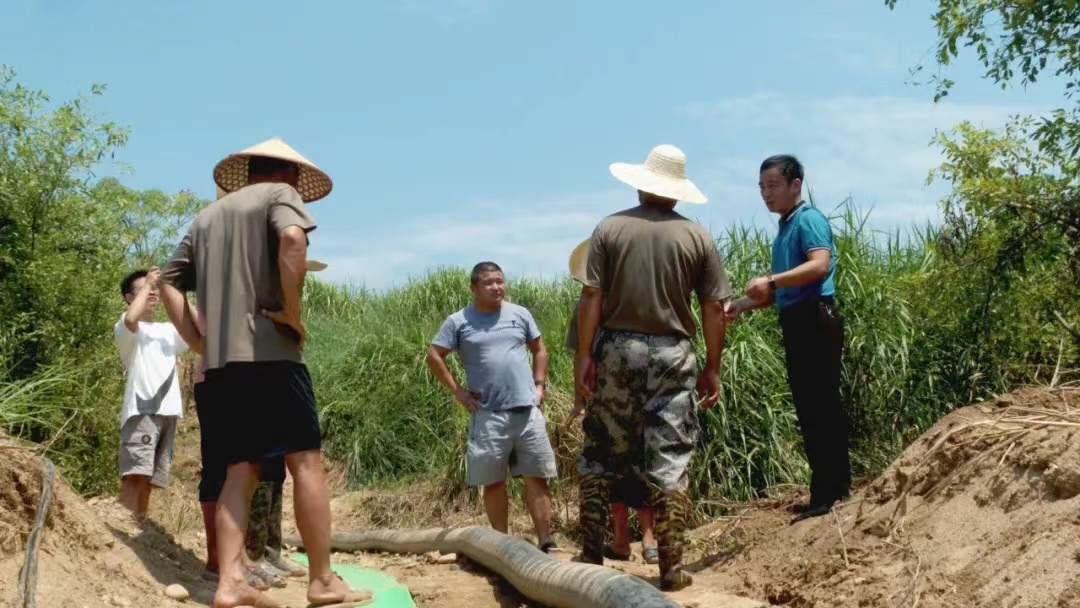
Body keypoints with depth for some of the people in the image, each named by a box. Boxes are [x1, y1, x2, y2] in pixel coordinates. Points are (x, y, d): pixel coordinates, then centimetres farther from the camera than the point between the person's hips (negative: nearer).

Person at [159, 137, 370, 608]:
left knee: (240, 471, 7)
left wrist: (198, 342, 13)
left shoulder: (208, 215, 23)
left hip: (220, 362, 7)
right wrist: (293, 313, -13)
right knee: (306, 461, -3)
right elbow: (292, 238, -20)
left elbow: (170, 282, 18)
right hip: (268, 352, -6)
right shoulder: (280, 194, 3)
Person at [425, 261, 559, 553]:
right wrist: (457, 391, -3)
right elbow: (434, 356, 2)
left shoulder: (520, 314, 8)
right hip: (488, 414, -2)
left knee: (537, 478, 1)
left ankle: (545, 543, 4)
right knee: (493, 482, 5)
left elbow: (539, 349, 17)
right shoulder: (458, 321, 0)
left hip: (527, 409, 2)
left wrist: (539, 385, 6)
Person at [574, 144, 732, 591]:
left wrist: (584, 355, -2)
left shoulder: (610, 228, 1)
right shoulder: (697, 237, 2)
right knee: (670, 460, 3)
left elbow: (591, 297, -5)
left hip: (617, 349, 0)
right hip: (672, 354, 0)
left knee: (601, 453, 11)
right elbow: (714, 308, 1)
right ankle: (671, 567, 4)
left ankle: (591, 555, 16)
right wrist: (713, 367, 8)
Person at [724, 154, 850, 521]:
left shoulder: (809, 220, -7)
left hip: (815, 321, -10)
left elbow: (820, 265, -25)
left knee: (819, 408, -9)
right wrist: (744, 304, 11)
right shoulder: (784, 230, 20)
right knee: (815, 408, 13)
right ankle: (835, 487, 21)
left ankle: (828, 493, -5)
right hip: (797, 324, 10)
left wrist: (771, 281, -30)